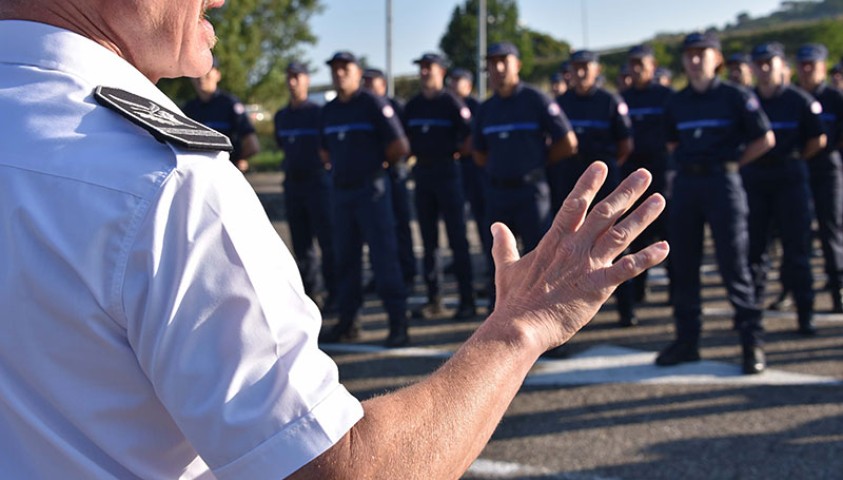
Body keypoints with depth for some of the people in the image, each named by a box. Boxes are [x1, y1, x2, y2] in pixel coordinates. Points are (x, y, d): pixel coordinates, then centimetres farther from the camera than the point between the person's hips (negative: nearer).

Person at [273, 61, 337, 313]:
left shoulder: (318, 113, -6)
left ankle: (334, 292, -1)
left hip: (317, 181, -6)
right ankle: (307, 290, 17)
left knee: (327, 240, -5)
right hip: (292, 183, 6)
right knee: (300, 242, 9)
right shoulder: (281, 116, 12)